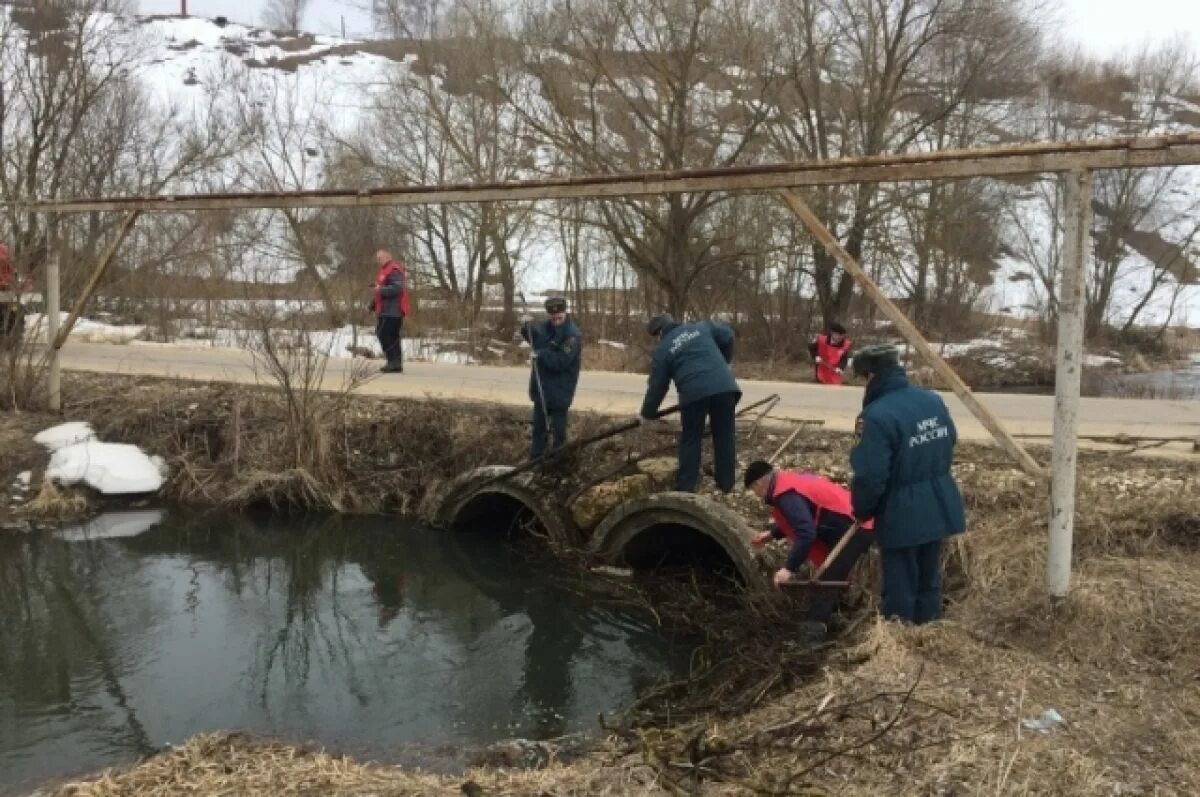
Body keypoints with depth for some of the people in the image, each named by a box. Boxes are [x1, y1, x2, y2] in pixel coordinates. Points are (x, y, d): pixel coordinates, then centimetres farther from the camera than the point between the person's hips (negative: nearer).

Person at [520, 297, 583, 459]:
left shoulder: (573, 335, -21)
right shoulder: (546, 326, 3)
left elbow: (561, 361, -27)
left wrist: (540, 355, -21)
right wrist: (527, 326, -4)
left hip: (560, 390, -7)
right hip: (541, 387, 7)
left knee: (558, 428, 2)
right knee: (538, 425, 16)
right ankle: (536, 460, 28)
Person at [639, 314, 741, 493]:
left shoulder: (663, 349, 11)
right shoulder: (701, 328, 19)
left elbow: (657, 386, 12)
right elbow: (727, 335, 18)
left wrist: (647, 413, 22)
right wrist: (723, 363, 31)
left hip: (694, 393, -2)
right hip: (723, 387, 3)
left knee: (690, 440, 12)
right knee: (725, 436, 13)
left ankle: (685, 487, 12)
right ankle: (726, 484, 18)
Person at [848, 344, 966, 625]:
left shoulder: (876, 416, -24)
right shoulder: (934, 400, 2)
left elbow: (870, 477, -24)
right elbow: (950, 442, 17)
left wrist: (862, 510, -6)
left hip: (901, 515, -7)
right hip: (939, 507, 8)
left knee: (900, 589, 8)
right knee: (929, 579, 22)